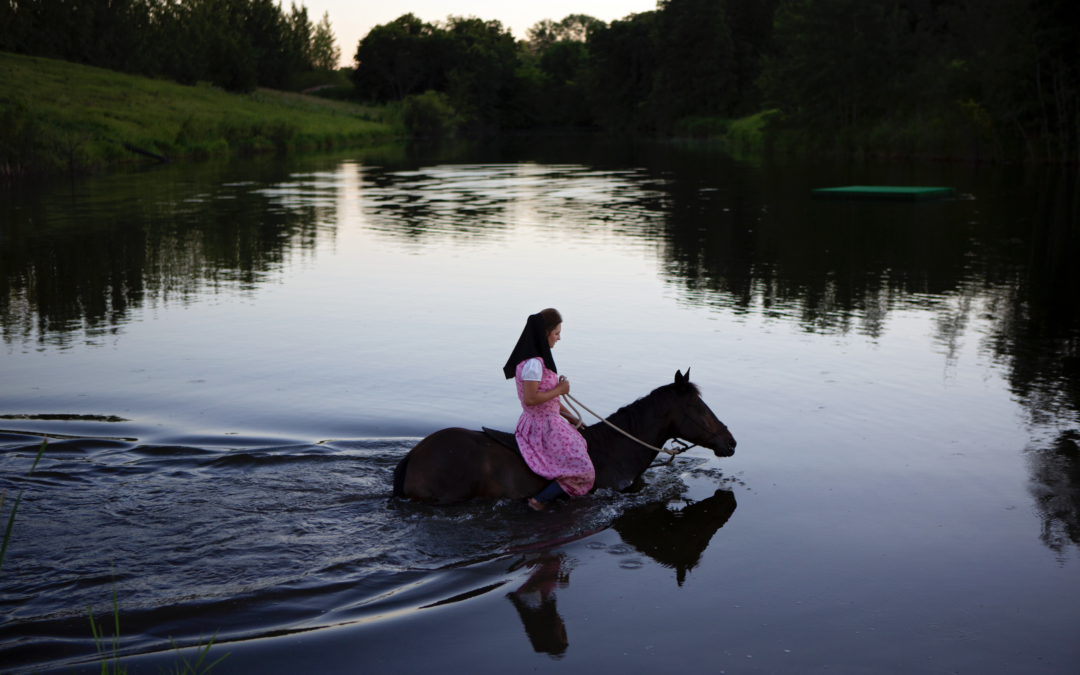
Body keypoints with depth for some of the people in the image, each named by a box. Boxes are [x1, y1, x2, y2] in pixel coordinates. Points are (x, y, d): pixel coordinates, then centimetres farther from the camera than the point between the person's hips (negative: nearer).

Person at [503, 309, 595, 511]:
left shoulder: (538, 359, 8)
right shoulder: (534, 363, -23)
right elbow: (530, 399, -27)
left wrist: (569, 416, 14)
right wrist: (559, 389, -17)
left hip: (549, 422, 10)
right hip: (543, 427, -10)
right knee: (581, 472, -9)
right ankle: (540, 500, -8)